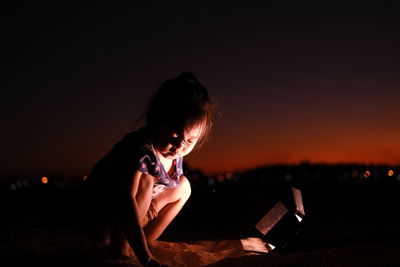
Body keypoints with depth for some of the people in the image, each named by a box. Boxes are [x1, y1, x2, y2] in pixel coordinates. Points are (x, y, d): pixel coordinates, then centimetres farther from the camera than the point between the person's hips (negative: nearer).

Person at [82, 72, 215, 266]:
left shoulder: (176, 151, -7)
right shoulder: (140, 149, -33)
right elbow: (124, 198, -44)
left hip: (130, 216, 8)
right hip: (101, 219, -8)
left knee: (183, 186, 5)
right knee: (144, 180, -32)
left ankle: (146, 241, 4)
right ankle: (119, 250, -22)